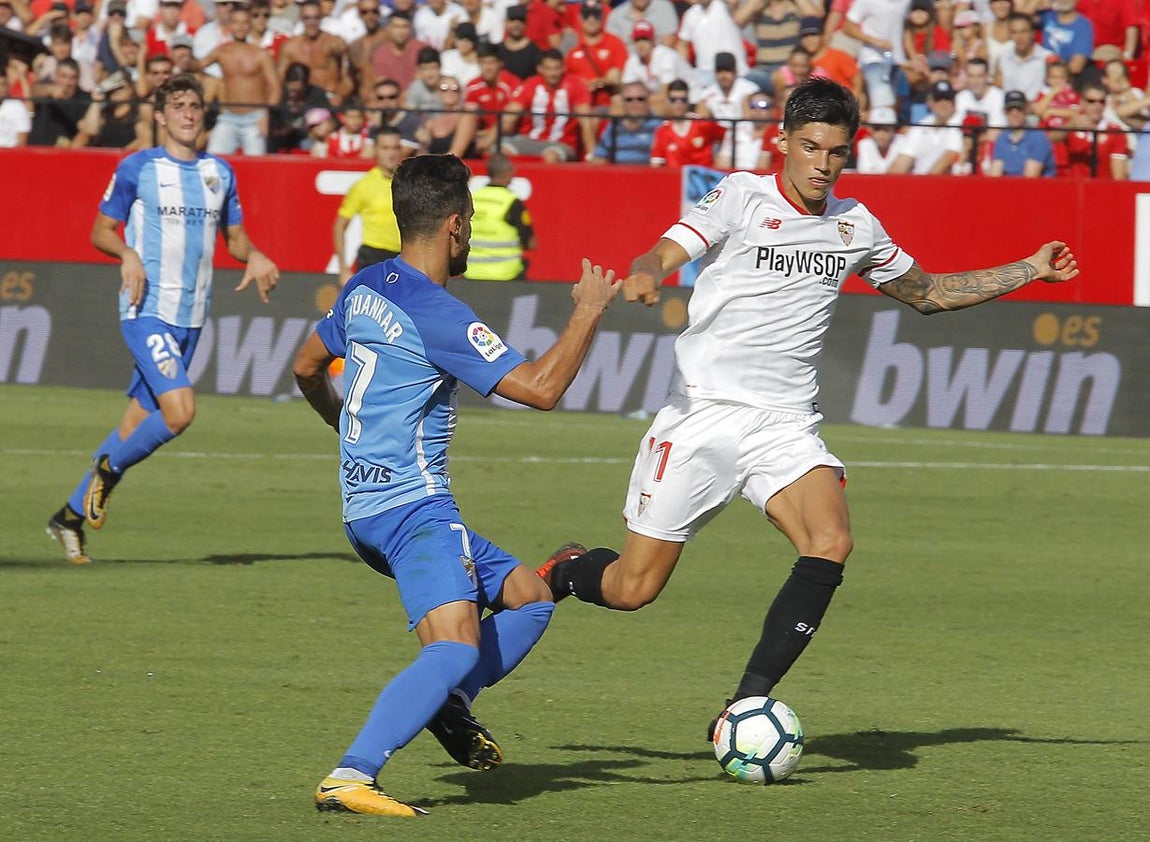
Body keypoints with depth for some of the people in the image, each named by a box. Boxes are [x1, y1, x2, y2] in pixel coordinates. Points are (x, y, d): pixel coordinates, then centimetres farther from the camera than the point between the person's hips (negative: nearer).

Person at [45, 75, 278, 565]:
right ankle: (109, 469, 4)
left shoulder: (220, 173, 12)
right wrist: (128, 254, -19)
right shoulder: (138, 168, -2)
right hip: (146, 310, -6)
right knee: (179, 410, -22)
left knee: (140, 422, 6)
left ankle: (71, 515, 16)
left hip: (190, 317, 6)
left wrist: (254, 257, -3)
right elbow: (101, 230, 2)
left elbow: (234, 238, 19)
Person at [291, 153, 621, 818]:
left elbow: (307, 368, 28)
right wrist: (590, 311, -6)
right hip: (414, 507, -10)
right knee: (457, 649, -25)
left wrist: (341, 420, 48)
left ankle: (448, 706, 2)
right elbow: (541, 388, -18)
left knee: (530, 599, 18)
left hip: (365, 509, 10)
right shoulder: (436, 315, -17)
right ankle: (351, 777, -36)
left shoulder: (365, 289, 11)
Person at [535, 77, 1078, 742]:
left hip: (786, 426, 3)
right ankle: (564, 571, 33)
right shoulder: (743, 197, -3)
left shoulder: (856, 226, 11)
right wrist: (645, 276, -40)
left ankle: (747, 706, -21)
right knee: (633, 588, -3)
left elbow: (929, 293, 27)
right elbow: (666, 253, -16)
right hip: (703, 413, -3)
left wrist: (1029, 271, 21)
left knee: (831, 544, -25)